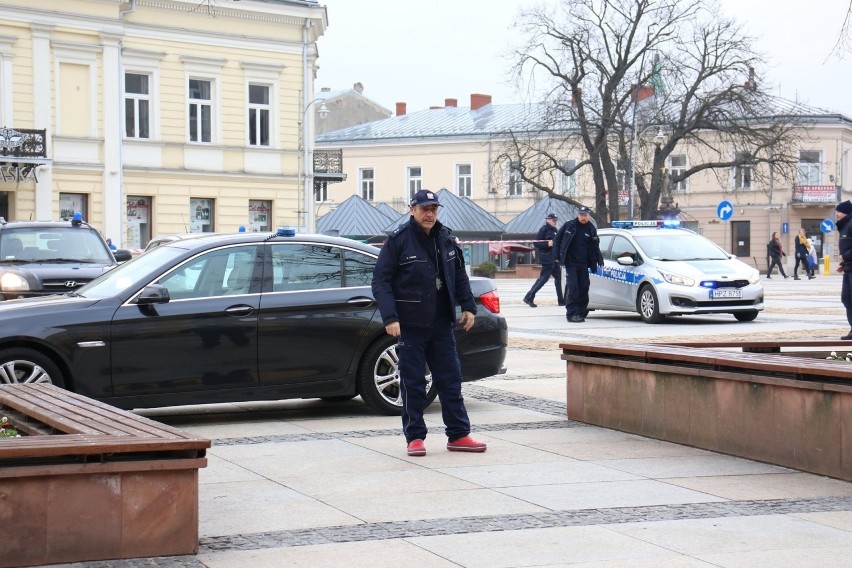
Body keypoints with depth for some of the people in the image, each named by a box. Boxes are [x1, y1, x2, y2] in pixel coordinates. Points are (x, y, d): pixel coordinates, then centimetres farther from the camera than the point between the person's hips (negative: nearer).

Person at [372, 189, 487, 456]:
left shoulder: (446, 238, 8)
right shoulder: (398, 240, -7)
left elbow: (459, 276, 18)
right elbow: (381, 281, -9)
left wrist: (468, 306, 9)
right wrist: (390, 317, -18)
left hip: (441, 324, 5)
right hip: (410, 325, -5)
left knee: (451, 379, 7)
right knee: (413, 383, 2)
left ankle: (458, 435, 14)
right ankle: (415, 437, 11)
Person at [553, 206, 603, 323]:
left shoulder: (591, 229, 8)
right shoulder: (569, 225, 0)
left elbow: (595, 247, 15)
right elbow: (557, 239, 5)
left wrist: (600, 261, 7)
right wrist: (558, 256, 0)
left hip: (583, 265, 3)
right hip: (570, 263, -3)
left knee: (584, 289, 3)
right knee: (573, 287, -10)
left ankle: (581, 312, 12)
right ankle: (571, 313, -9)